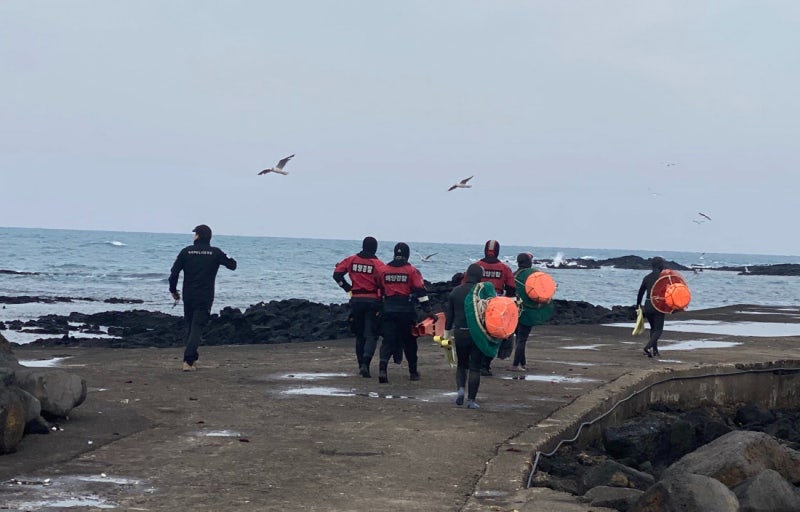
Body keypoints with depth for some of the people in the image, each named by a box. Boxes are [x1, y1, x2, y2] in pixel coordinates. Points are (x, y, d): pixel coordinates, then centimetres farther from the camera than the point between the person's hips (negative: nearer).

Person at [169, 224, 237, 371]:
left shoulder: (186, 251, -1)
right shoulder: (215, 253, -3)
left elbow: (174, 273, -3)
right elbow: (232, 265, 6)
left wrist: (173, 290, 11)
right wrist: (230, 259, 30)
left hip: (188, 297, 2)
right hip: (205, 298, -2)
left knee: (191, 327, 18)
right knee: (197, 328, -4)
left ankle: (192, 359, 24)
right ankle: (188, 361, -18)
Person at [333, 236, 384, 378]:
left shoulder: (352, 260, 3)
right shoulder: (377, 264, -9)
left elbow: (337, 274, 1)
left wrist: (347, 288, 10)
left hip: (356, 300, 4)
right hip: (372, 301, -3)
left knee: (359, 334, 16)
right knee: (371, 334, -3)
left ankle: (361, 365, 18)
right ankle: (365, 363, -22)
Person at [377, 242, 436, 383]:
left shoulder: (384, 269, 5)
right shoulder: (412, 271, -4)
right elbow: (420, 292, -8)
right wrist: (428, 311, -7)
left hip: (388, 310, 2)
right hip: (406, 311, -2)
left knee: (388, 341, 1)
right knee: (409, 341, 12)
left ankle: (382, 367, -21)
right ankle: (413, 372, 22)